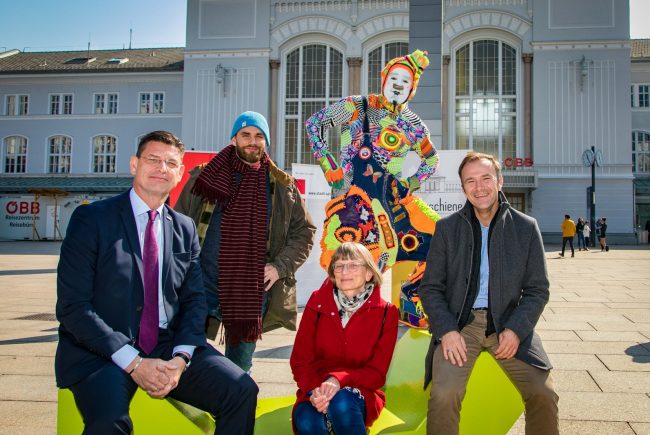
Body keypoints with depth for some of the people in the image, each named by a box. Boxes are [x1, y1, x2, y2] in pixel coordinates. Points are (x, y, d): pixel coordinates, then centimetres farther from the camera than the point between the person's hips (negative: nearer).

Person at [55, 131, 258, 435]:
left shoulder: (185, 229, 11)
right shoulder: (92, 218, -4)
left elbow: (194, 300, 10)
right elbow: (72, 306, -9)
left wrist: (180, 358, -9)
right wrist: (133, 362, -16)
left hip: (169, 347, 4)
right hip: (101, 352, -4)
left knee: (241, 391, -16)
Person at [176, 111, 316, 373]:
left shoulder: (282, 186, 6)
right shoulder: (203, 177, 4)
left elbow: (304, 231, 11)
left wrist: (280, 266, -2)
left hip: (252, 292, 1)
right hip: (204, 285, -1)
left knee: (239, 370, 13)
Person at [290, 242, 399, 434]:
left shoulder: (385, 312, -2)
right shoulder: (317, 302, 0)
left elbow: (377, 372, -5)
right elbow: (300, 361, 1)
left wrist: (339, 380, -23)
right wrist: (314, 390, -20)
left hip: (361, 395, 0)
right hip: (316, 394, 0)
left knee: (341, 401, -34)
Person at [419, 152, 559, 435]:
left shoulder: (526, 227, 5)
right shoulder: (446, 228, 5)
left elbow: (537, 290, 6)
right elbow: (430, 287, 4)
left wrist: (516, 329, -10)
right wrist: (446, 330, -11)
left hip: (509, 323, 1)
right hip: (460, 322, -1)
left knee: (544, 396, -14)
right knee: (444, 395, -24)